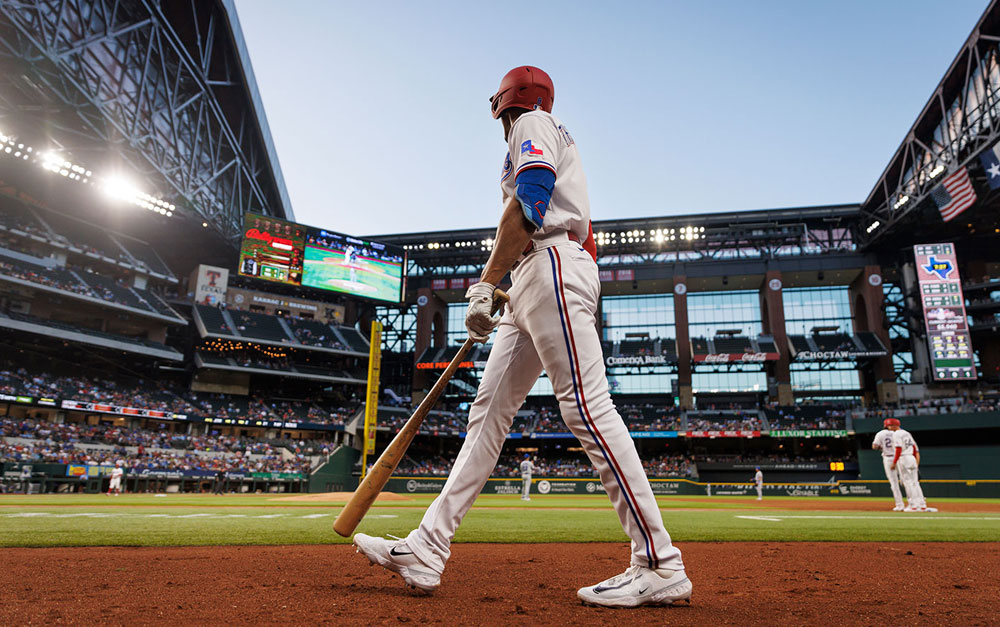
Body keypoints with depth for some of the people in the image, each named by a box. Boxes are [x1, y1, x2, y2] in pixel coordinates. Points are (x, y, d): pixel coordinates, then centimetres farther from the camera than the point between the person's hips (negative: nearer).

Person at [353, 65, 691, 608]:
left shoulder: (533, 123, 7)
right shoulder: (551, 141, 36)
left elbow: (529, 202, -13)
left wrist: (485, 283, -18)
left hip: (553, 267, -10)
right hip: (531, 282, 10)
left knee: (587, 408, -16)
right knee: (489, 410, 1)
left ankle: (661, 567, -11)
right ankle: (426, 551, 2)